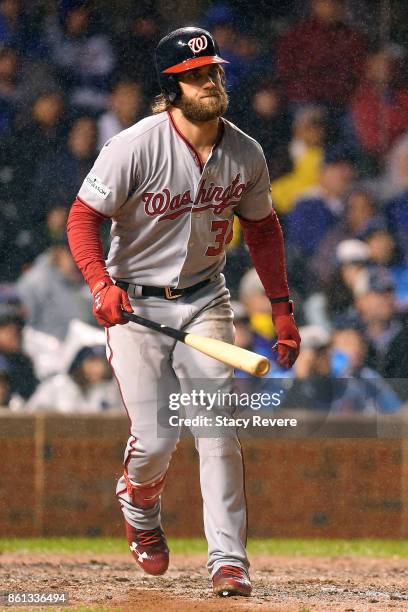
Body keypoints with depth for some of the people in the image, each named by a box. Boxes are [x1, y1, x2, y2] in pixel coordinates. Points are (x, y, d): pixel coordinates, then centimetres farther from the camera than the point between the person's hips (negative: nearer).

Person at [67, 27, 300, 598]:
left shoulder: (246, 155, -3)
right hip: (135, 304, -3)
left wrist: (281, 307, 9)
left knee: (220, 433, -10)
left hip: (205, 300, 3)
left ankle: (229, 561, -5)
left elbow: (261, 227, 13)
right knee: (155, 441, -7)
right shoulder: (136, 147, -17)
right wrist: (101, 284, -27)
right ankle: (138, 504, 28)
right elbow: (83, 217, -12)